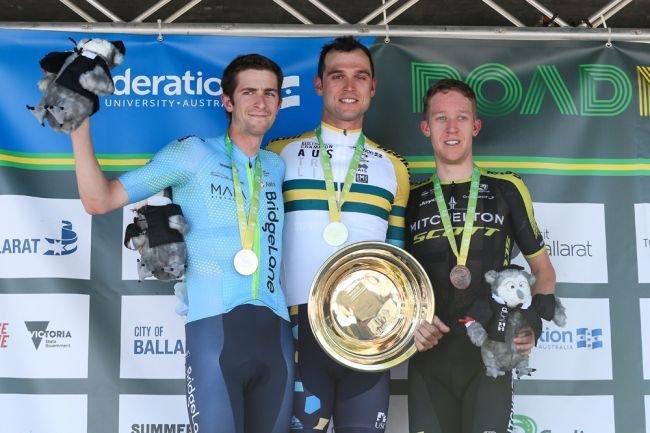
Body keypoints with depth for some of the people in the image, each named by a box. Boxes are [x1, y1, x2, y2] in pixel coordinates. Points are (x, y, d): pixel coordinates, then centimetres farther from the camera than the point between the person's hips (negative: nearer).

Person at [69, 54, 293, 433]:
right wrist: (80, 125, -8)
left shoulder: (278, 166, 18)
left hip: (276, 331, 5)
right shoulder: (192, 153, 4)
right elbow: (100, 200, 0)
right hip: (214, 329, -5)